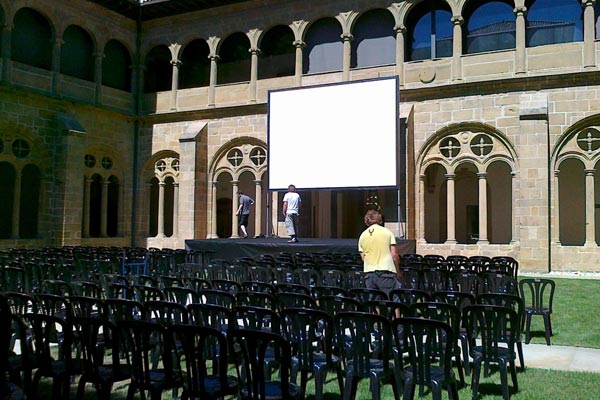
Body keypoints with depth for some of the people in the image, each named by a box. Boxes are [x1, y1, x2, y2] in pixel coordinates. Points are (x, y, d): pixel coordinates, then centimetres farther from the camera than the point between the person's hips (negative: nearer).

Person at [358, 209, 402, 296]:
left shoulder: (362, 236, 10)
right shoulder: (387, 232, 2)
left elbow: (363, 257, 11)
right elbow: (394, 254, -2)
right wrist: (398, 271, 8)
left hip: (369, 273, 3)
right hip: (386, 271, -3)